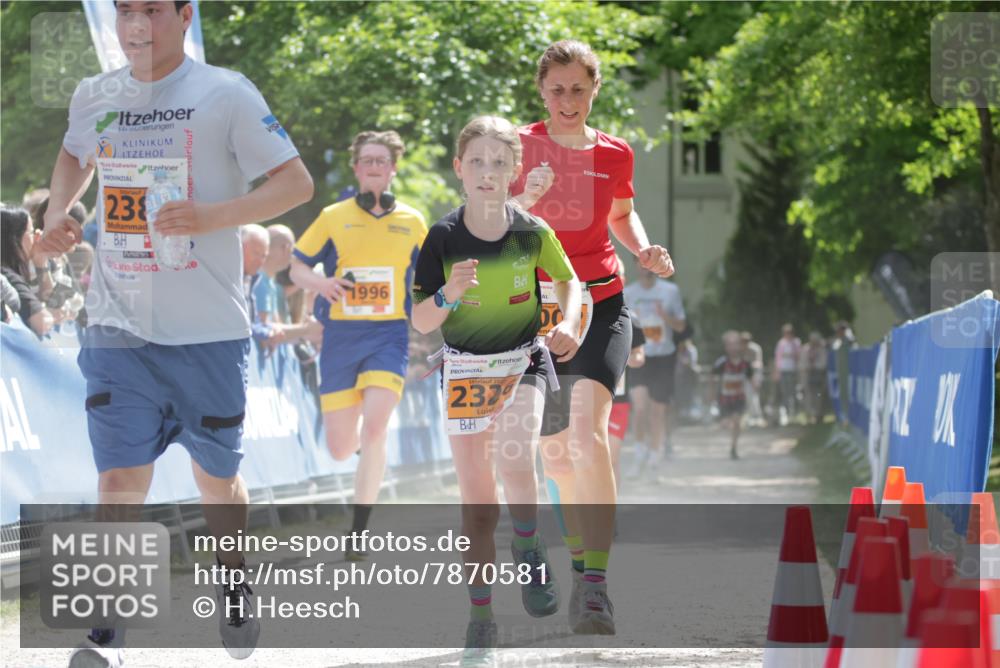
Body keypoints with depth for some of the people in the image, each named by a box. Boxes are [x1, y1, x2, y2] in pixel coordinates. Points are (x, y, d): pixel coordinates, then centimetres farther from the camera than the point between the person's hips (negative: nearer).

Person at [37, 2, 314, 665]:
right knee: (120, 477, -10)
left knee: (217, 475, 13)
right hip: (117, 328, 2)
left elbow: (297, 183, -7)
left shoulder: (225, 94, -7)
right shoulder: (93, 97, 6)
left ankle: (234, 589, 40)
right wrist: (57, 213, 10)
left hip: (208, 330, -2)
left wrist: (211, 217, -21)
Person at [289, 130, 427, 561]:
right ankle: (363, 443, 42)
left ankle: (358, 534, -14)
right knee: (340, 449, 1)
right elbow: (297, 268, 8)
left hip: (389, 334, -1)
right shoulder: (334, 217, 5)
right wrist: (320, 283, -13)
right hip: (340, 335, 1)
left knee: (374, 429, -20)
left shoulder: (412, 222, 8)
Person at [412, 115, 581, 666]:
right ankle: (481, 620, 11)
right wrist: (448, 295, -27)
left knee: (514, 459, -29)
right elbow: (420, 322, -7)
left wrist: (568, 325, -8)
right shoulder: (443, 238, -10)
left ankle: (529, 550, -2)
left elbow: (568, 280, 10)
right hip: (465, 370, 1)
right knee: (476, 501, 2)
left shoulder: (532, 233, -8)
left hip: (523, 362, -1)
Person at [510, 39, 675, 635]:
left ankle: (596, 585, -30)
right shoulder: (520, 148, -2)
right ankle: (582, 559, 36)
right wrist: (523, 201, -27)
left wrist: (644, 250, 3)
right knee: (555, 451, 10)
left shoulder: (615, 154, 5)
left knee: (587, 431, -23)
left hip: (600, 306, -1)